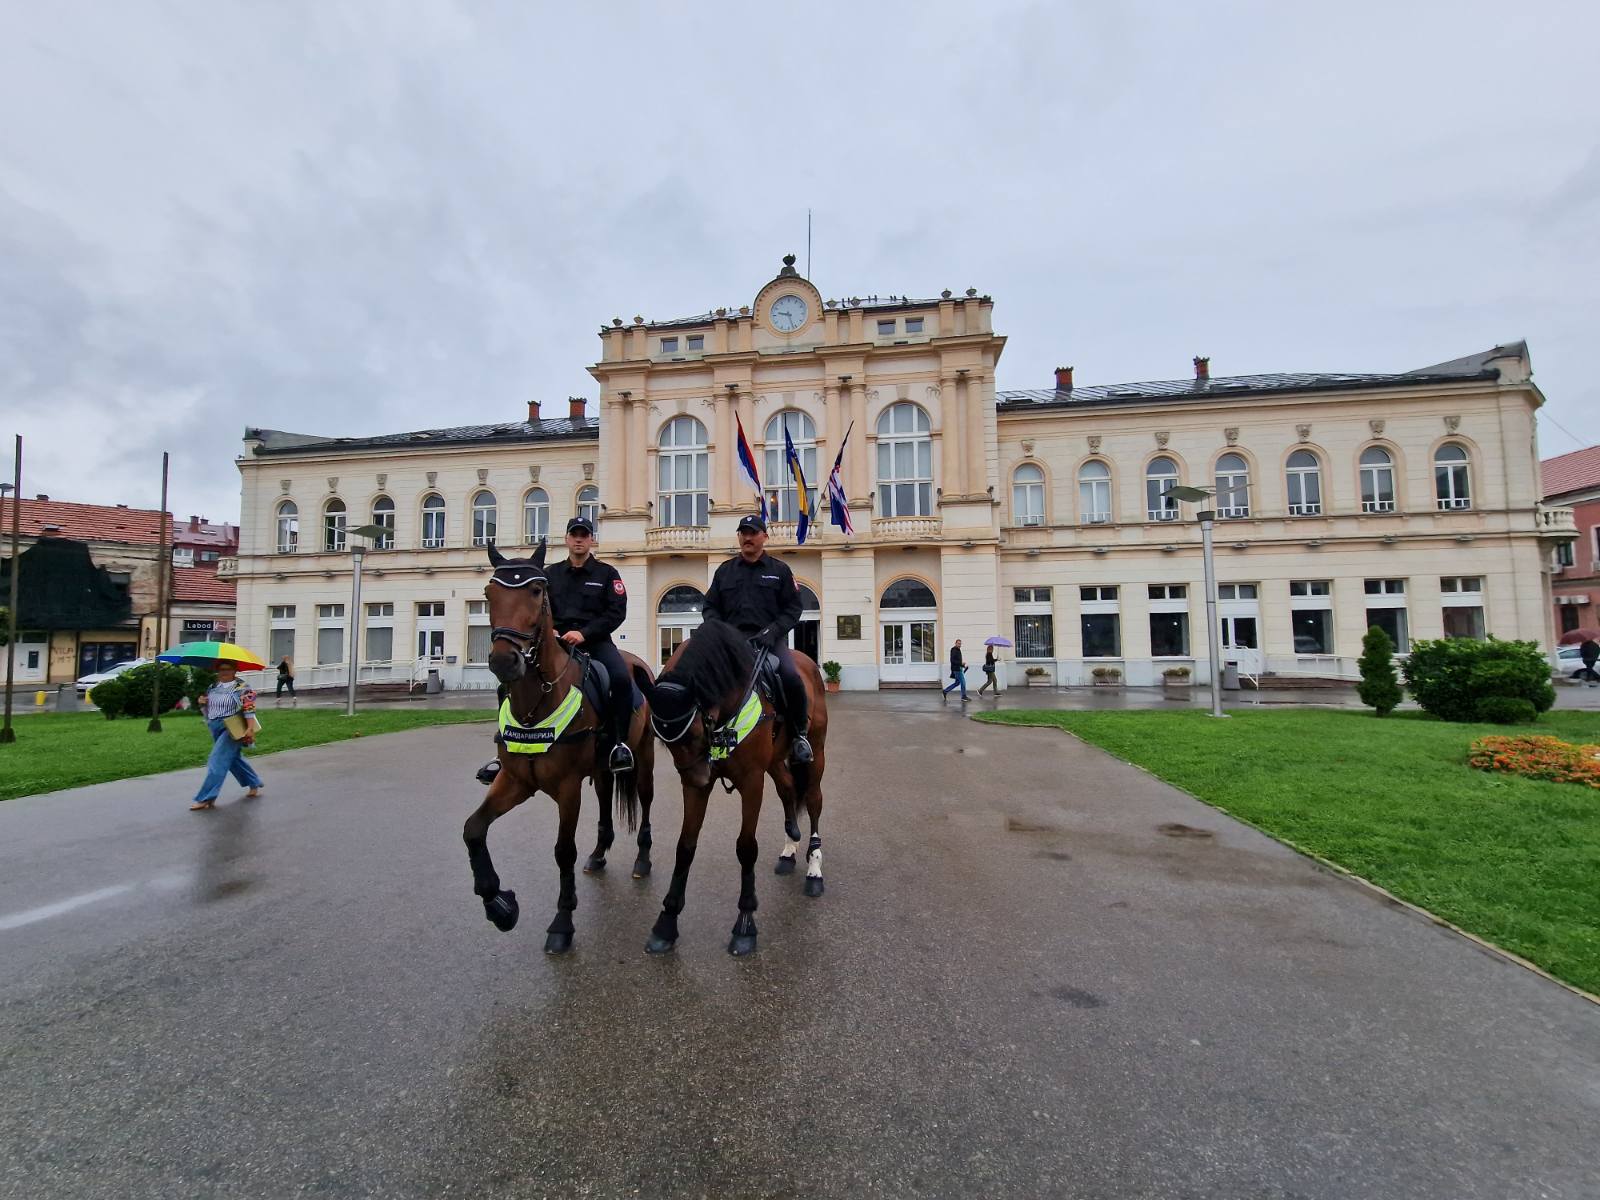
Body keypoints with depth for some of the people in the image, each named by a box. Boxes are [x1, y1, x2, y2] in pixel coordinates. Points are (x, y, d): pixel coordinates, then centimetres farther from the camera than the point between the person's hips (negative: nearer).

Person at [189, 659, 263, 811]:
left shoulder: (241, 688, -12)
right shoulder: (213, 687, 10)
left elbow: (249, 708, -18)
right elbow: (208, 706, 22)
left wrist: (250, 728, -26)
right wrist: (202, 701, -2)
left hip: (231, 730, -8)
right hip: (216, 729, 8)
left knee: (217, 761, -10)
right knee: (235, 758, 17)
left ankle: (205, 798, -6)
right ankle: (255, 784, 32)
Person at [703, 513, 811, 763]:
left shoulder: (780, 570, 10)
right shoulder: (725, 571, 16)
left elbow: (792, 608, 5)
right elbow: (709, 607, 16)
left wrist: (772, 631, -12)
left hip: (770, 639, -2)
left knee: (790, 677, -28)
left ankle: (800, 732, -5)